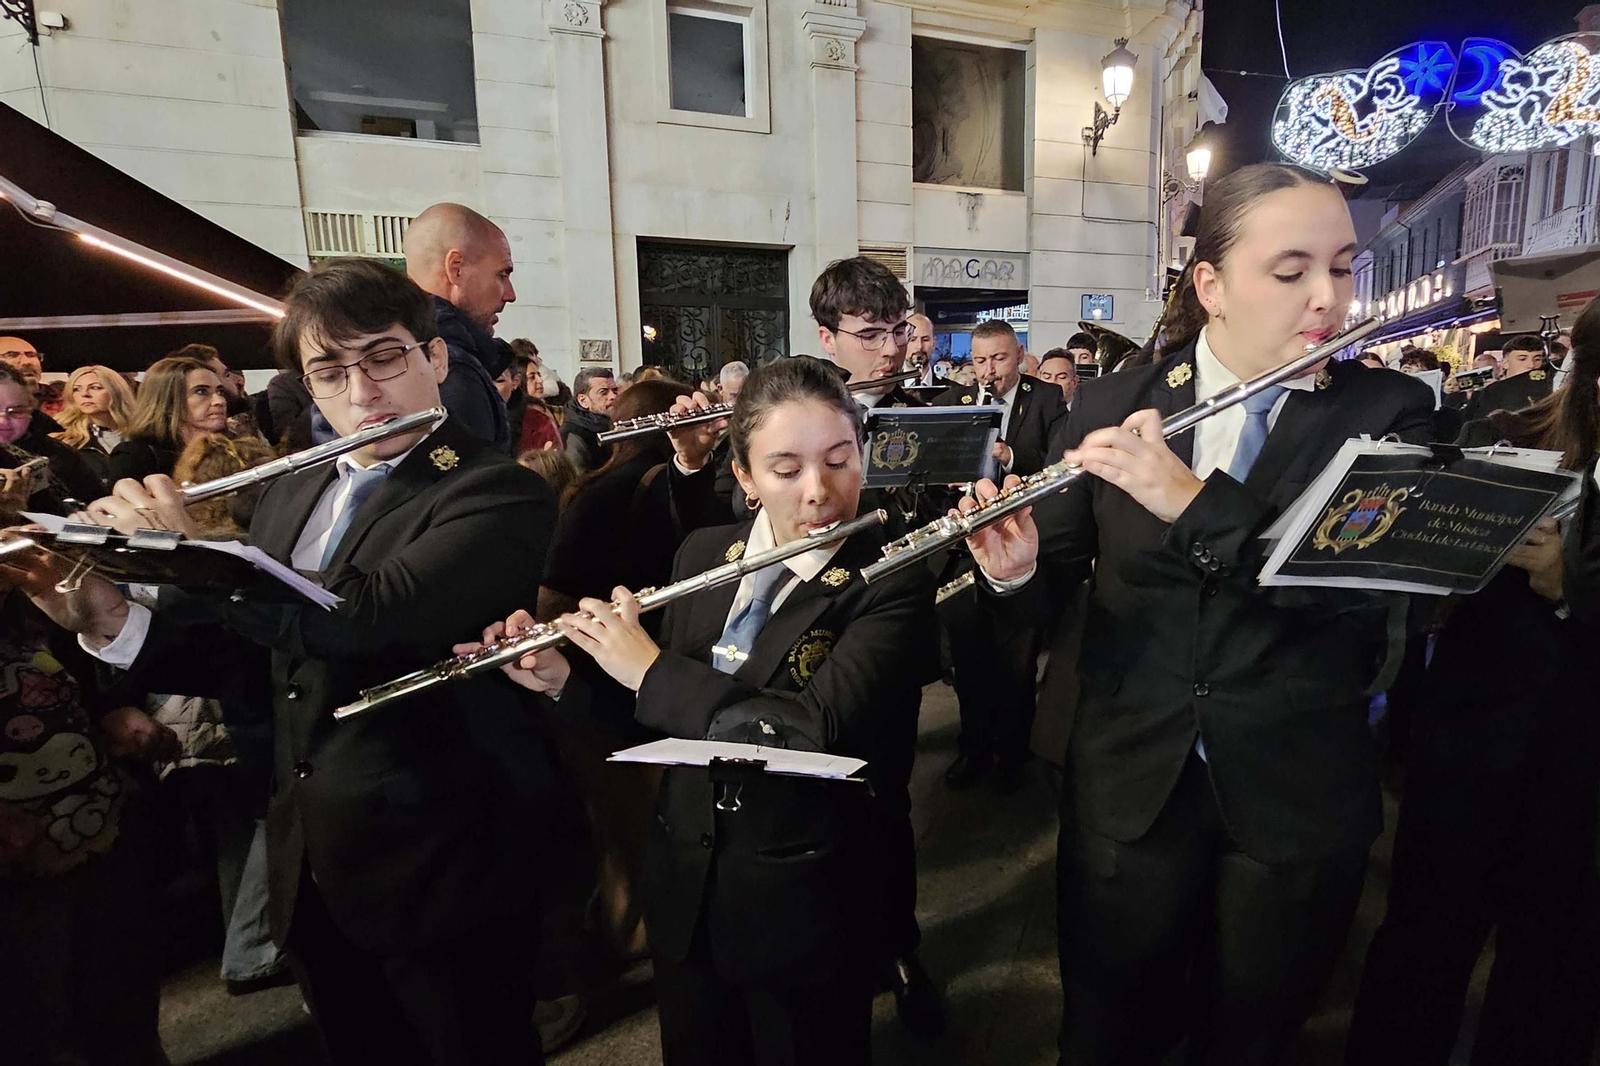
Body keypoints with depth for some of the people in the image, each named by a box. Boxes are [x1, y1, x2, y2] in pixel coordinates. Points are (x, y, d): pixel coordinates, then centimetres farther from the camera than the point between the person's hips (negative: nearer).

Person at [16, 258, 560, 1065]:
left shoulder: (498, 496, -16)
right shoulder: (291, 494, 8)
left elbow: (368, 619, -31)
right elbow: (248, 663, 11)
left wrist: (187, 548, -21)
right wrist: (113, 623, -5)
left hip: (441, 876, -6)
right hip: (311, 875, 7)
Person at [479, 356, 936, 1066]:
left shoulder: (892, 584, -18)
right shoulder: (702, 554, -2)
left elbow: (817, 732, -31)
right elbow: (665, 714, 7)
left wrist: (651, 670, -25)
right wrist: (564, 680, -9)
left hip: (802, 902, -4)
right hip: (682, 886, 5)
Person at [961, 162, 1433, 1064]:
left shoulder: (1390, 411, -4)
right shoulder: (1113, 406, -3)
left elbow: (1363, 574, -20)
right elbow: (1058, 583, 1)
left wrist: (1193, 498, -31)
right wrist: (1015, 569, -21)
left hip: (1298, 797, 0)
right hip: (1128, 784, 1)